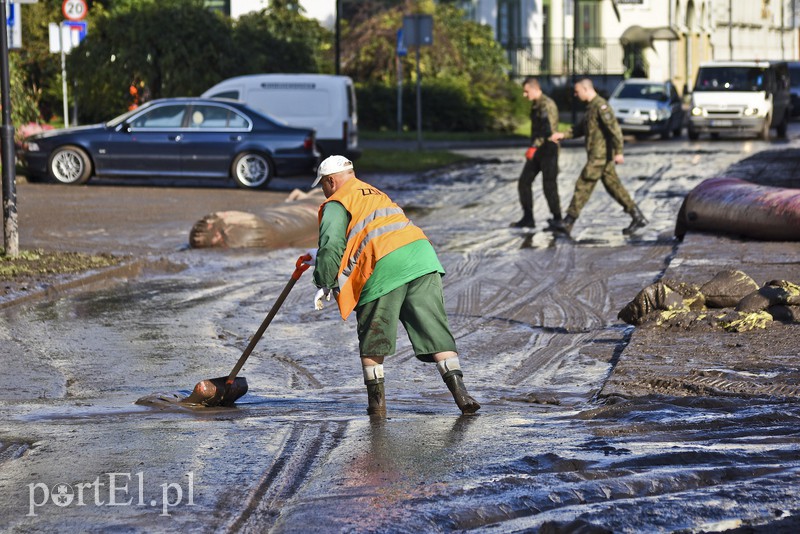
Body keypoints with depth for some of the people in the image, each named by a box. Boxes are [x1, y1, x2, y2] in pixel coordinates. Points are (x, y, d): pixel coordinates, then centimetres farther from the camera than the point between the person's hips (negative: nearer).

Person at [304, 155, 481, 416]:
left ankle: (376, 402, 11)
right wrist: (323, 256, 55)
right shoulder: (376, 194, 36)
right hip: (422, 255, 6)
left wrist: (325, 284, 7)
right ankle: (459, 392, -11)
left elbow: (332, 245, -2)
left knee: (372, 340, 9)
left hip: (384, 268, -6)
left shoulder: (336, 203, 11)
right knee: (434, 329, 2)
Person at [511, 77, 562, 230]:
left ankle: (557, 218, 8)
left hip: (548, 150, -9)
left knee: (549, 185, -5)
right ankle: (528, 218, 10)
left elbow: (549, 130, -27)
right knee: (524, 182, 6)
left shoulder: (547, 105, -16)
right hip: (536, 151, 10)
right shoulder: (535, 105, 14)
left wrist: (534, 147, -33)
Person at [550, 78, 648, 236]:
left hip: (600, 155, -10)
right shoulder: (591, 107, 17)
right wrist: (563, 135, 18)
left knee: (583, 185, -7)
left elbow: (614, 128, -22)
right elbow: (581, 129, 28)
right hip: (597, 155, 10)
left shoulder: (600, 106, -14)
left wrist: (618, 152, -27)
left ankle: (569, 221, -4)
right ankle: (637, 217, 10)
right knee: (614, 187, 10)